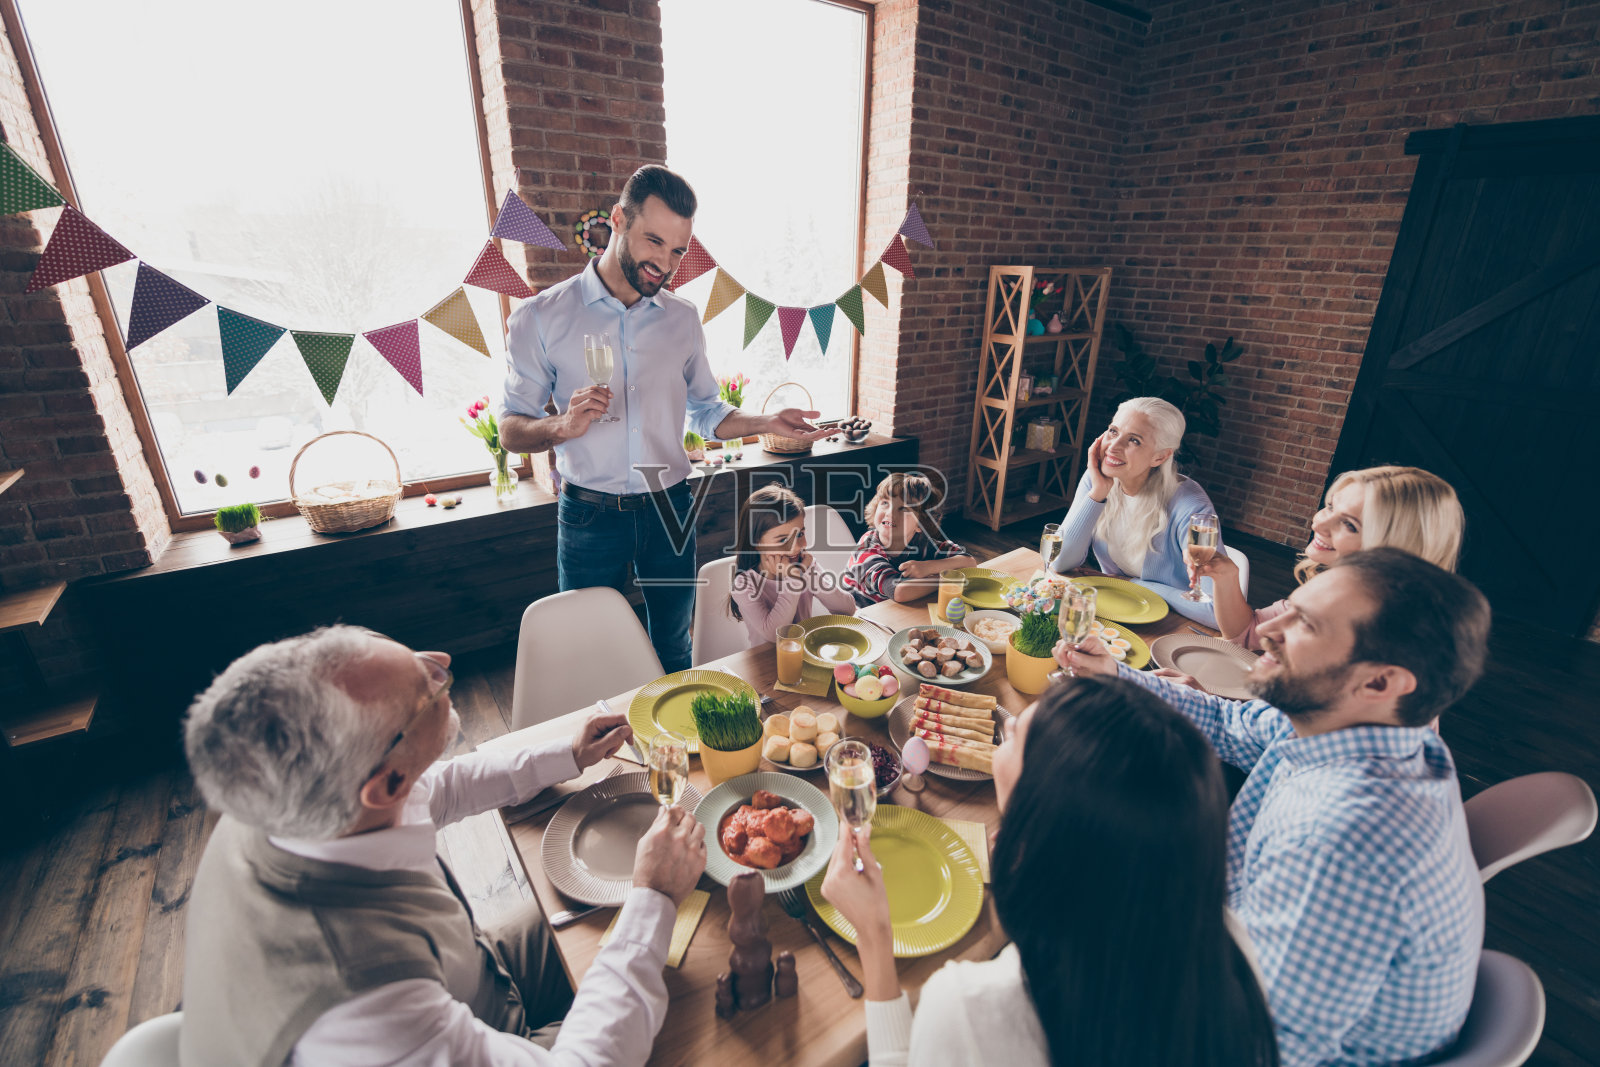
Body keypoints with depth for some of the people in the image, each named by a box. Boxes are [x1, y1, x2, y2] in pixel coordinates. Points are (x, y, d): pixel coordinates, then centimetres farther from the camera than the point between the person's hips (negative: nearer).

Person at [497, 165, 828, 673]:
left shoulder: (683, 318, 5)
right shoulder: (541, 318, -6)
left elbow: (706, 413, 11)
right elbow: (511, 429, -4)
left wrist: (766, 422, -7)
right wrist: (562, 425, -25)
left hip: (669, 510, 3)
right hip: (589, 515, -2)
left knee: (674, 651, 18)